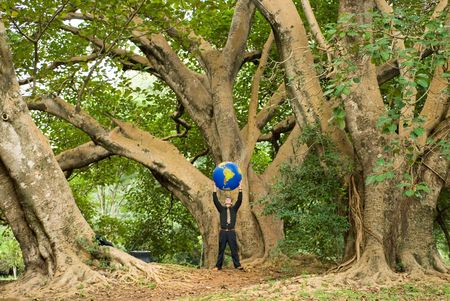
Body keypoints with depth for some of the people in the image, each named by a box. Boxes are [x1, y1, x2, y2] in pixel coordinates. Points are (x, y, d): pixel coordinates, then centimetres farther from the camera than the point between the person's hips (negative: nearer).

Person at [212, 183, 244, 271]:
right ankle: (218, 266, 5)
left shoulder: (234, 209, 10)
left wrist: (240, 189, -7)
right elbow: (215, 201, 0)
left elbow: (239, 201, 0)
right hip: (223, 232, 0)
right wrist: (215, 189, -5)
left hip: (231, 232, 0)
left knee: (234, 249, -1)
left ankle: (237, 265, -1)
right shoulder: (221, 209, 10)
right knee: (221, 250, 3)